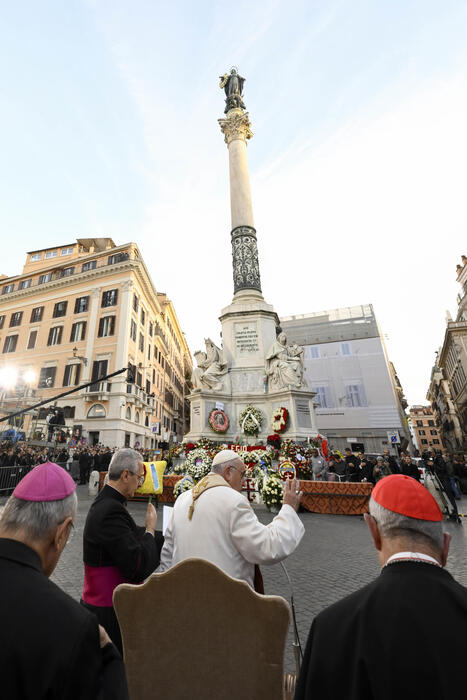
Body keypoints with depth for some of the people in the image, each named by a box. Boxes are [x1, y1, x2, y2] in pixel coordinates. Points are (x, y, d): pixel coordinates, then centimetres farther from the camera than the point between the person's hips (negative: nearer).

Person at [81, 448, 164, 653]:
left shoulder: (107, 503, 1)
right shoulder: (110, 511, -30)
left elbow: (134, 537, 8)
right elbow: (138, 567, -30)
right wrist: (151, 529, -17)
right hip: (110, 613, -9)